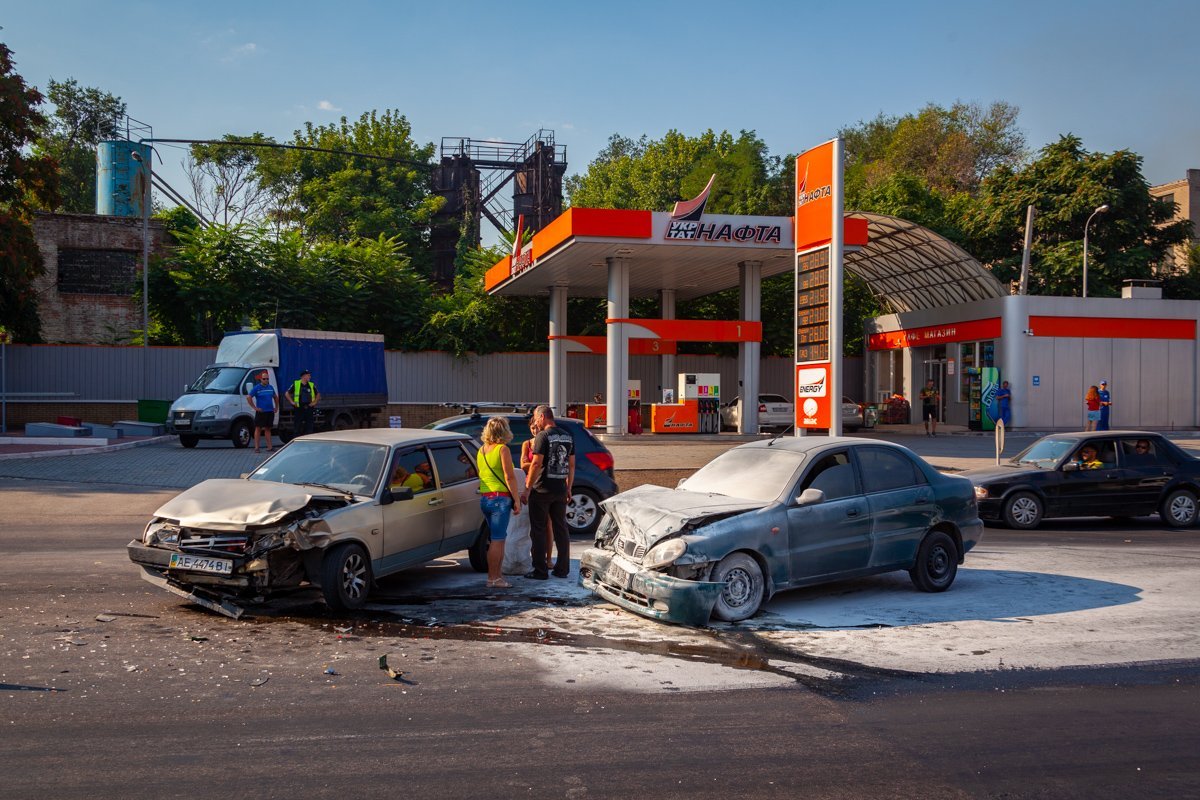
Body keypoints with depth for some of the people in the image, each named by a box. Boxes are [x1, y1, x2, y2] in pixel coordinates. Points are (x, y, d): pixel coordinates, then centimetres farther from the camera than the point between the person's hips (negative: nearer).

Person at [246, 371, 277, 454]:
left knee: (268, 429, 11)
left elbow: (275, 397, 24)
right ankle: (256, 447, -1)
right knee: (258, 429, -2)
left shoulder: (271, 387, 9)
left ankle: (269, 447, 13)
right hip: (261, 412, -5)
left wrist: (276, 407, 14)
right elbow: (248, 397, -10)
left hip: (270, 412, 5)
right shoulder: (257, 388, -6)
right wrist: (255, 407, -12)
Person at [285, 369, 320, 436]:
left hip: (309, 408, 2)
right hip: (299, 408, -2)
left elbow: (318, 394, 22)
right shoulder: (295, 384, 1)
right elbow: (287, 394, 8)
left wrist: (315, 402, 8)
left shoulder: (312, 385, 9)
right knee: (298, 428, 1)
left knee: (309, 427, 1)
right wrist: (292, 402, -2)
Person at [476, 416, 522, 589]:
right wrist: (517, 500, -10)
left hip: (484, 498, 8)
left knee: (498, 538, 16)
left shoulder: (481, 450, 13)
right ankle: (493, 578, -4)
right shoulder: (502, 449, -10)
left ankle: (497, 574, 20)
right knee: (497, 539, -5)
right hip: (500, 498, -8)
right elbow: (509, 477, -14)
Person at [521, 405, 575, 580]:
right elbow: (571, 465, 13)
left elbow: (536, 464, -16)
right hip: (560, 490, 6)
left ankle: (540, 571, 2)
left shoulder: (543, 436, -12)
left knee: (538, 531, 1)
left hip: (542, 490, -6)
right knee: (561, 529, 12)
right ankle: (563, 569, 15)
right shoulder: (567, 436, 9)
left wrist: (527, 490, -12)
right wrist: (568, 488, 21)